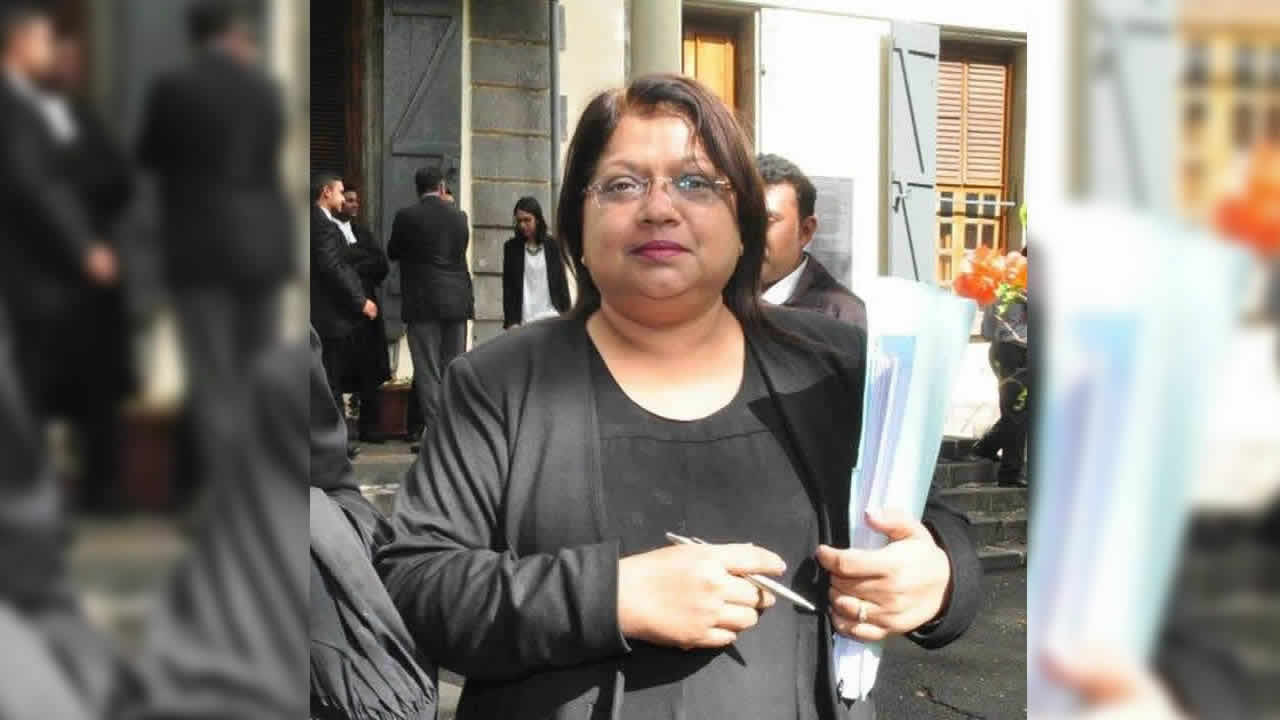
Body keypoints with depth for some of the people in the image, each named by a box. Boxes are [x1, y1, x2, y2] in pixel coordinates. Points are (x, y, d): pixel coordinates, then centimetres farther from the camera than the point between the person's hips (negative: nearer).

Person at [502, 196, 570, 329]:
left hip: (550, 317, 0)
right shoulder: (511, 247, 5)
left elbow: (562, 283, 7)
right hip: (524, 319, 0)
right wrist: (511, 321, -3)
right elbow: (508, 288, 4)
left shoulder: (552, 246, 5)